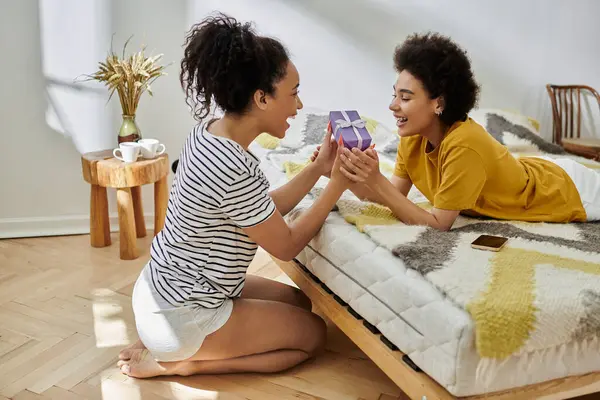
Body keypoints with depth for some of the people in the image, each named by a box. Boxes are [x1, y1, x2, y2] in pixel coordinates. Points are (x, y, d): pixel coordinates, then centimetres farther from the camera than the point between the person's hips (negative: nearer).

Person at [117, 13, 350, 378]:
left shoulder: (209, 133, -3)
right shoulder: (236, 171, -31)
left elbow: (264, 211, 6)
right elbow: (286, 246, -15)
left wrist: (318, 167, 1)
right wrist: (337, 184, -11)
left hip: (165, 288, 9)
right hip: (180, 313, -9)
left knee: (298, 302, 20)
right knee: (314, 334, 7)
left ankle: (170, 345, 14)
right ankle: (180, 359, 1)